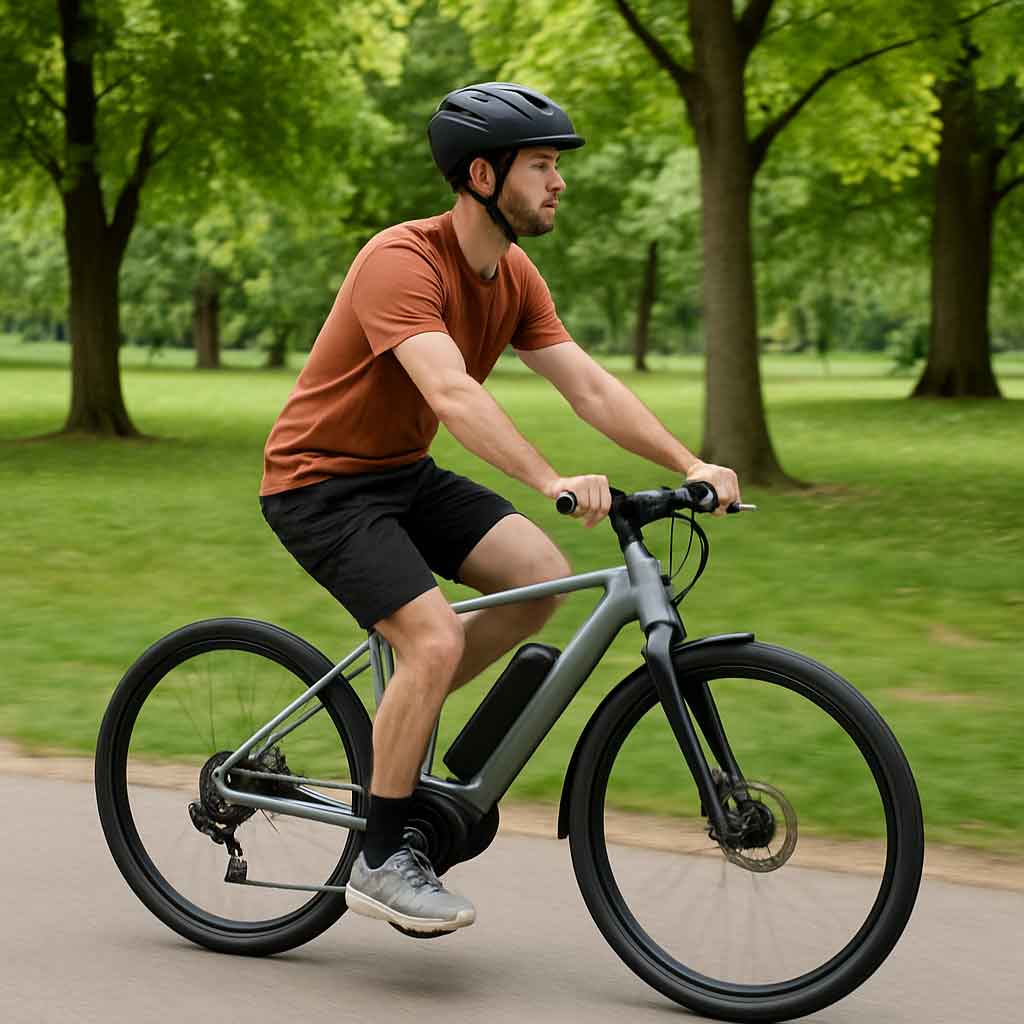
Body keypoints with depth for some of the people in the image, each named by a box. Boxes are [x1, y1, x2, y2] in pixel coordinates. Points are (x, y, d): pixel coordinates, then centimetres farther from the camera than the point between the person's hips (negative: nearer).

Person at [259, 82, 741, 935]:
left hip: (404, 472, 8)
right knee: (435, 639, -23)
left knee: (541, 574, -10)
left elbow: (590, 386, -2)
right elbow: (452, 393, -39)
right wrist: (553, 481, -49)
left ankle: (400, 715, 10)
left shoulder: (514, 277, 1)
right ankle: (380, 862, -8)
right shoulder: (402, 262, -25)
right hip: (321, 481, -8)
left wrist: (690, 465, -14)